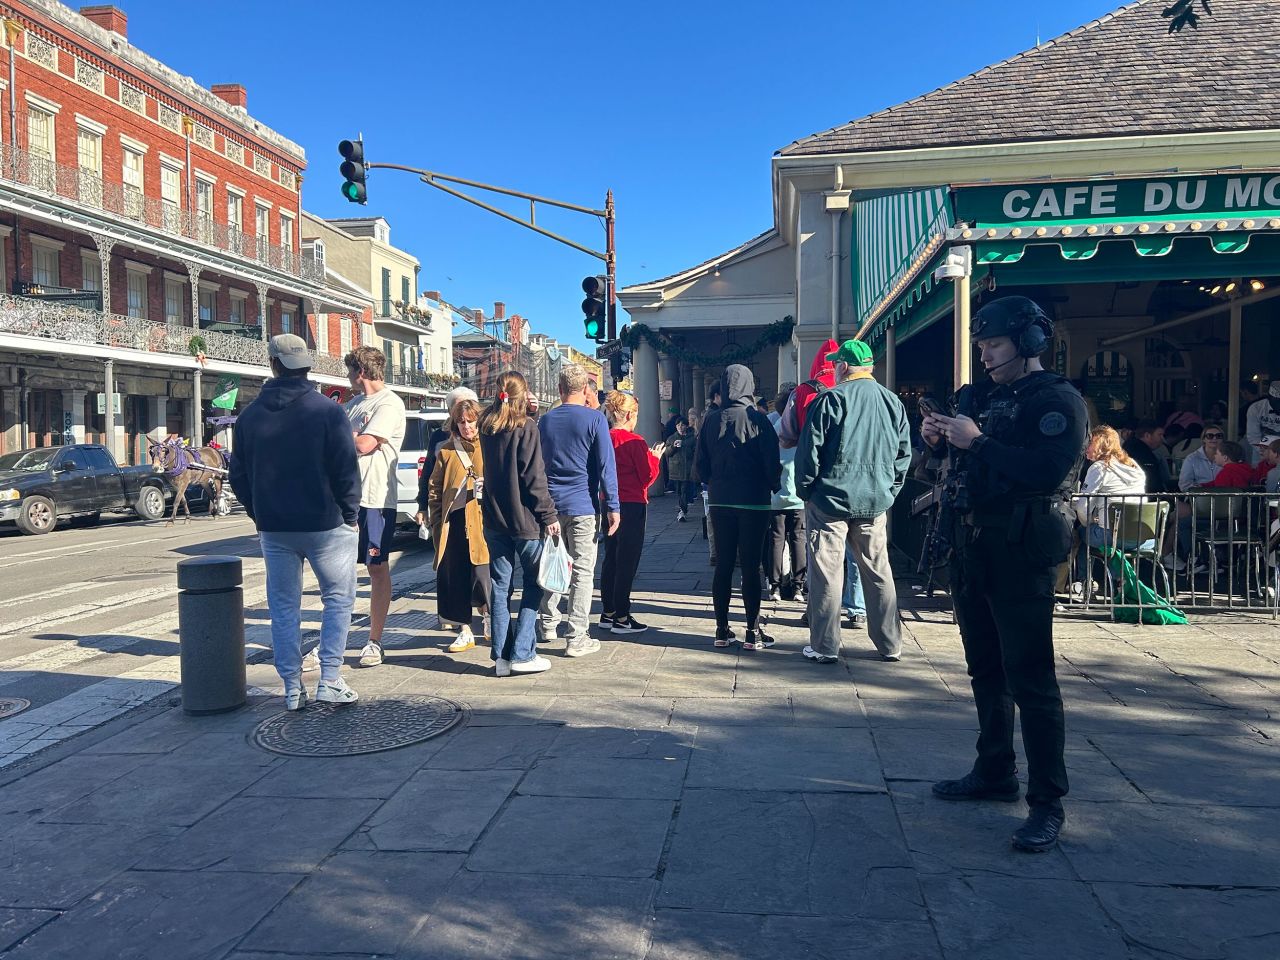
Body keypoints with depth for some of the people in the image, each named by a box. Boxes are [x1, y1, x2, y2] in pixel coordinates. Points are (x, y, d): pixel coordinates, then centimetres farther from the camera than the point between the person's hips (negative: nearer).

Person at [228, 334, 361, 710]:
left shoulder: (250, 415, 4)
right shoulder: (327, 411, -9)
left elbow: (238, 475, 9)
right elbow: (346, 470, -11)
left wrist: (260, 516, 17)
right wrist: (349, 515, 0)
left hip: (273, 528, 4)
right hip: (325, 524, -3)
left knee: (283, 608, 11)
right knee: (338, 599, 9)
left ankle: (292, 689, 13)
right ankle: (330, 681, 2)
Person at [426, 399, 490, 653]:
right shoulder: (446, 451, 10)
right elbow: (435, 490, 12)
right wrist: (436, 523, 4)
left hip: (483, 520, -3)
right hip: (454, 524, 3)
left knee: (482, 576, -8)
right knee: (455, 579, 6)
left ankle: (488, 615, 22)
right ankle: (465, 631, 20)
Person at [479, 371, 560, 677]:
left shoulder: (487, 427, 8)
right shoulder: (526, 427, -10)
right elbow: (534, 477, -13)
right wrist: (548, 515, -10)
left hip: (494, 519, 6)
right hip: (524, 519, -5)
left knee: (500, 586, 8)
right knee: (533, 584, 5)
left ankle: (501, 657, 11)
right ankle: (522, 654, 2)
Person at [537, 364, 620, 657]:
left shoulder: (545, 420, 8)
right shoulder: (594, 419, -7)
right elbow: (606, 466, -10)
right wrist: (612, 506, -7)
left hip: (551, 504, 5)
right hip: (583, 506, -5)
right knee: (582, 572, -1)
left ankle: (548, 623, 26)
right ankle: (576, 638, 0)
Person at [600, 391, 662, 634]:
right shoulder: (634, 441, -15)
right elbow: (648, 477, -12)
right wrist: (654, 457, 5)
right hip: (632, 505, -7)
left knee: (611, 558, 15)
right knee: (627, 561, -2)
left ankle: (608, 612, 22)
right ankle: (621, 618, 1)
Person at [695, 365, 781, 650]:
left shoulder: (711, 420, 1)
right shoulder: (756, 418, -9)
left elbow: (700, 464, 3)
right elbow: (773, 460, -7)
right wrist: (774, 486, 10)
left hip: (720, 501, 3)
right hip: (755, 501, -3)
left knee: (723, 565, 9)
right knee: (750, 567, 1)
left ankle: (722, 629, 13)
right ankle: (753, 631, 4)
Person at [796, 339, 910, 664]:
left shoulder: (829, 400, -9)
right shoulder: (893, 402, 6)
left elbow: (809, 452, -9)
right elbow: (904, 454, 10)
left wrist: (805, 490, 2)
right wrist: (889, 491, 17)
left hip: (830, 500, -5)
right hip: (875, 502, 5)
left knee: (826, 573, 2)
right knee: (878, 571, 12)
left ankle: (825, 646, 6)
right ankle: (890, 645, 19)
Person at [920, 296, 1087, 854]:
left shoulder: (1057, 400, -9)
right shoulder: (981, 396, 15)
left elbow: (1047, 471, -25)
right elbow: (960, 459, 22)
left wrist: (978, 442, -22)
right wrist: (938, 438, 2)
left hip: (1021, 550, -8)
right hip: (972, 543, 8)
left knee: (1029, 677, -6)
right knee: (985, 668, 16)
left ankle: (1048, 802, 4)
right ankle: (994, 773, 30)